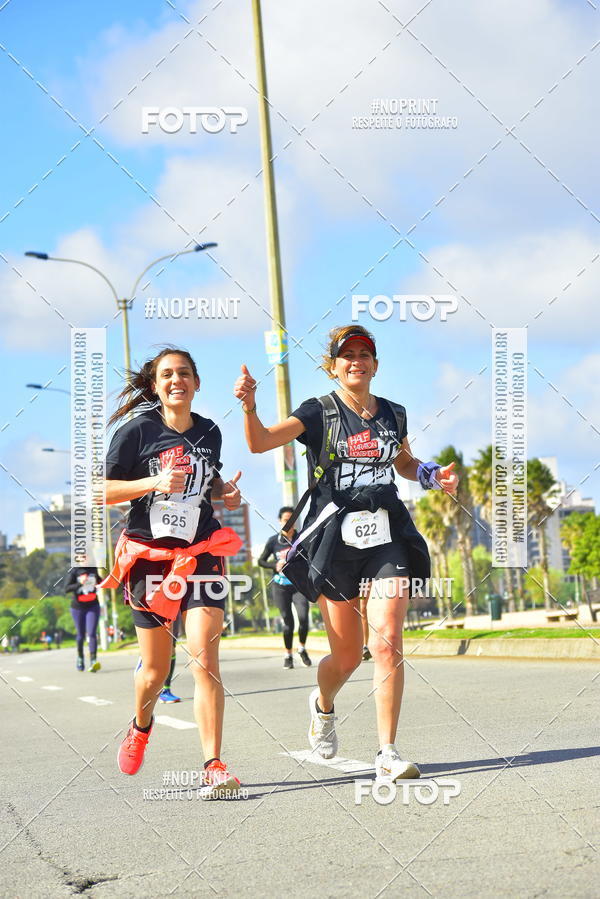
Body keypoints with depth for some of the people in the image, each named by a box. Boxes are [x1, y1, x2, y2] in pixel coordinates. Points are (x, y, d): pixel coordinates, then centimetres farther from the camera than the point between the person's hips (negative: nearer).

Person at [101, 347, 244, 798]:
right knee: (155, 671, 8)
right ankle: (142, 724, 42)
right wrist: (154, 483, -18)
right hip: (150, 555, -1)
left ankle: (214, 767, -16)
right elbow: (104, 490, -5)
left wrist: (225, 491, 5)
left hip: (202, 553, 2)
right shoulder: (138, 431, -4)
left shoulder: (209, 432, 8)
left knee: (204, 658, -15)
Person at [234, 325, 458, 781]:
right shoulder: (319, 413, -1)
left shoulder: (394, 414, 10)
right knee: (347, 656, 4)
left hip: (388, 538, 2)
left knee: (387, 643, -12)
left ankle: (388, 753, -6)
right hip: (335, 538, -2)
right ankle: (323, 705, 40)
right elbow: (260, 441, -15)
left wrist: (434, 474, 9)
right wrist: (249, 405, -33)